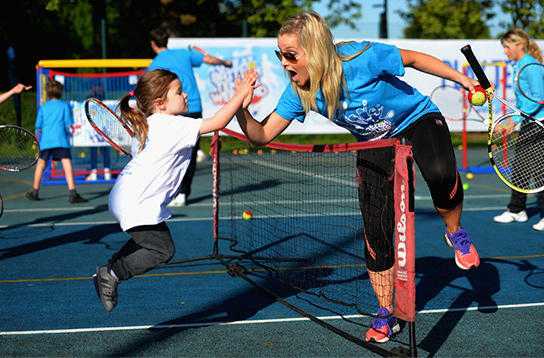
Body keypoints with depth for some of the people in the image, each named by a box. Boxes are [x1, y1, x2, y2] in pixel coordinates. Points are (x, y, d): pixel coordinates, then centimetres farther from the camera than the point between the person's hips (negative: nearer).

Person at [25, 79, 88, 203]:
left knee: (40, 164, 17)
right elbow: (69, 125, 1)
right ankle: (72, 193, -22)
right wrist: (69, 133, 20)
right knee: (67, 164, -9)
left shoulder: (43, 107, 10)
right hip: (61, 140, -3)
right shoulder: (65, 105, 5)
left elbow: (38, 127, 12)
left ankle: (35, 192, 27)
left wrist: (37, 140, 25)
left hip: (45, 141, 3)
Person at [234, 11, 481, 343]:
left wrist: (463, 79, -12)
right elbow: (262, 135, -14)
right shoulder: (299, 91, -18)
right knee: (376, 235, -3)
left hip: (418, 119, -4)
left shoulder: (361, 58, -33)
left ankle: (456, 233, -5)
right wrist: (241, 110, -33)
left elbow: (413, 58, -16)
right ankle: (386, 315, 16)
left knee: (440, 174, -38)